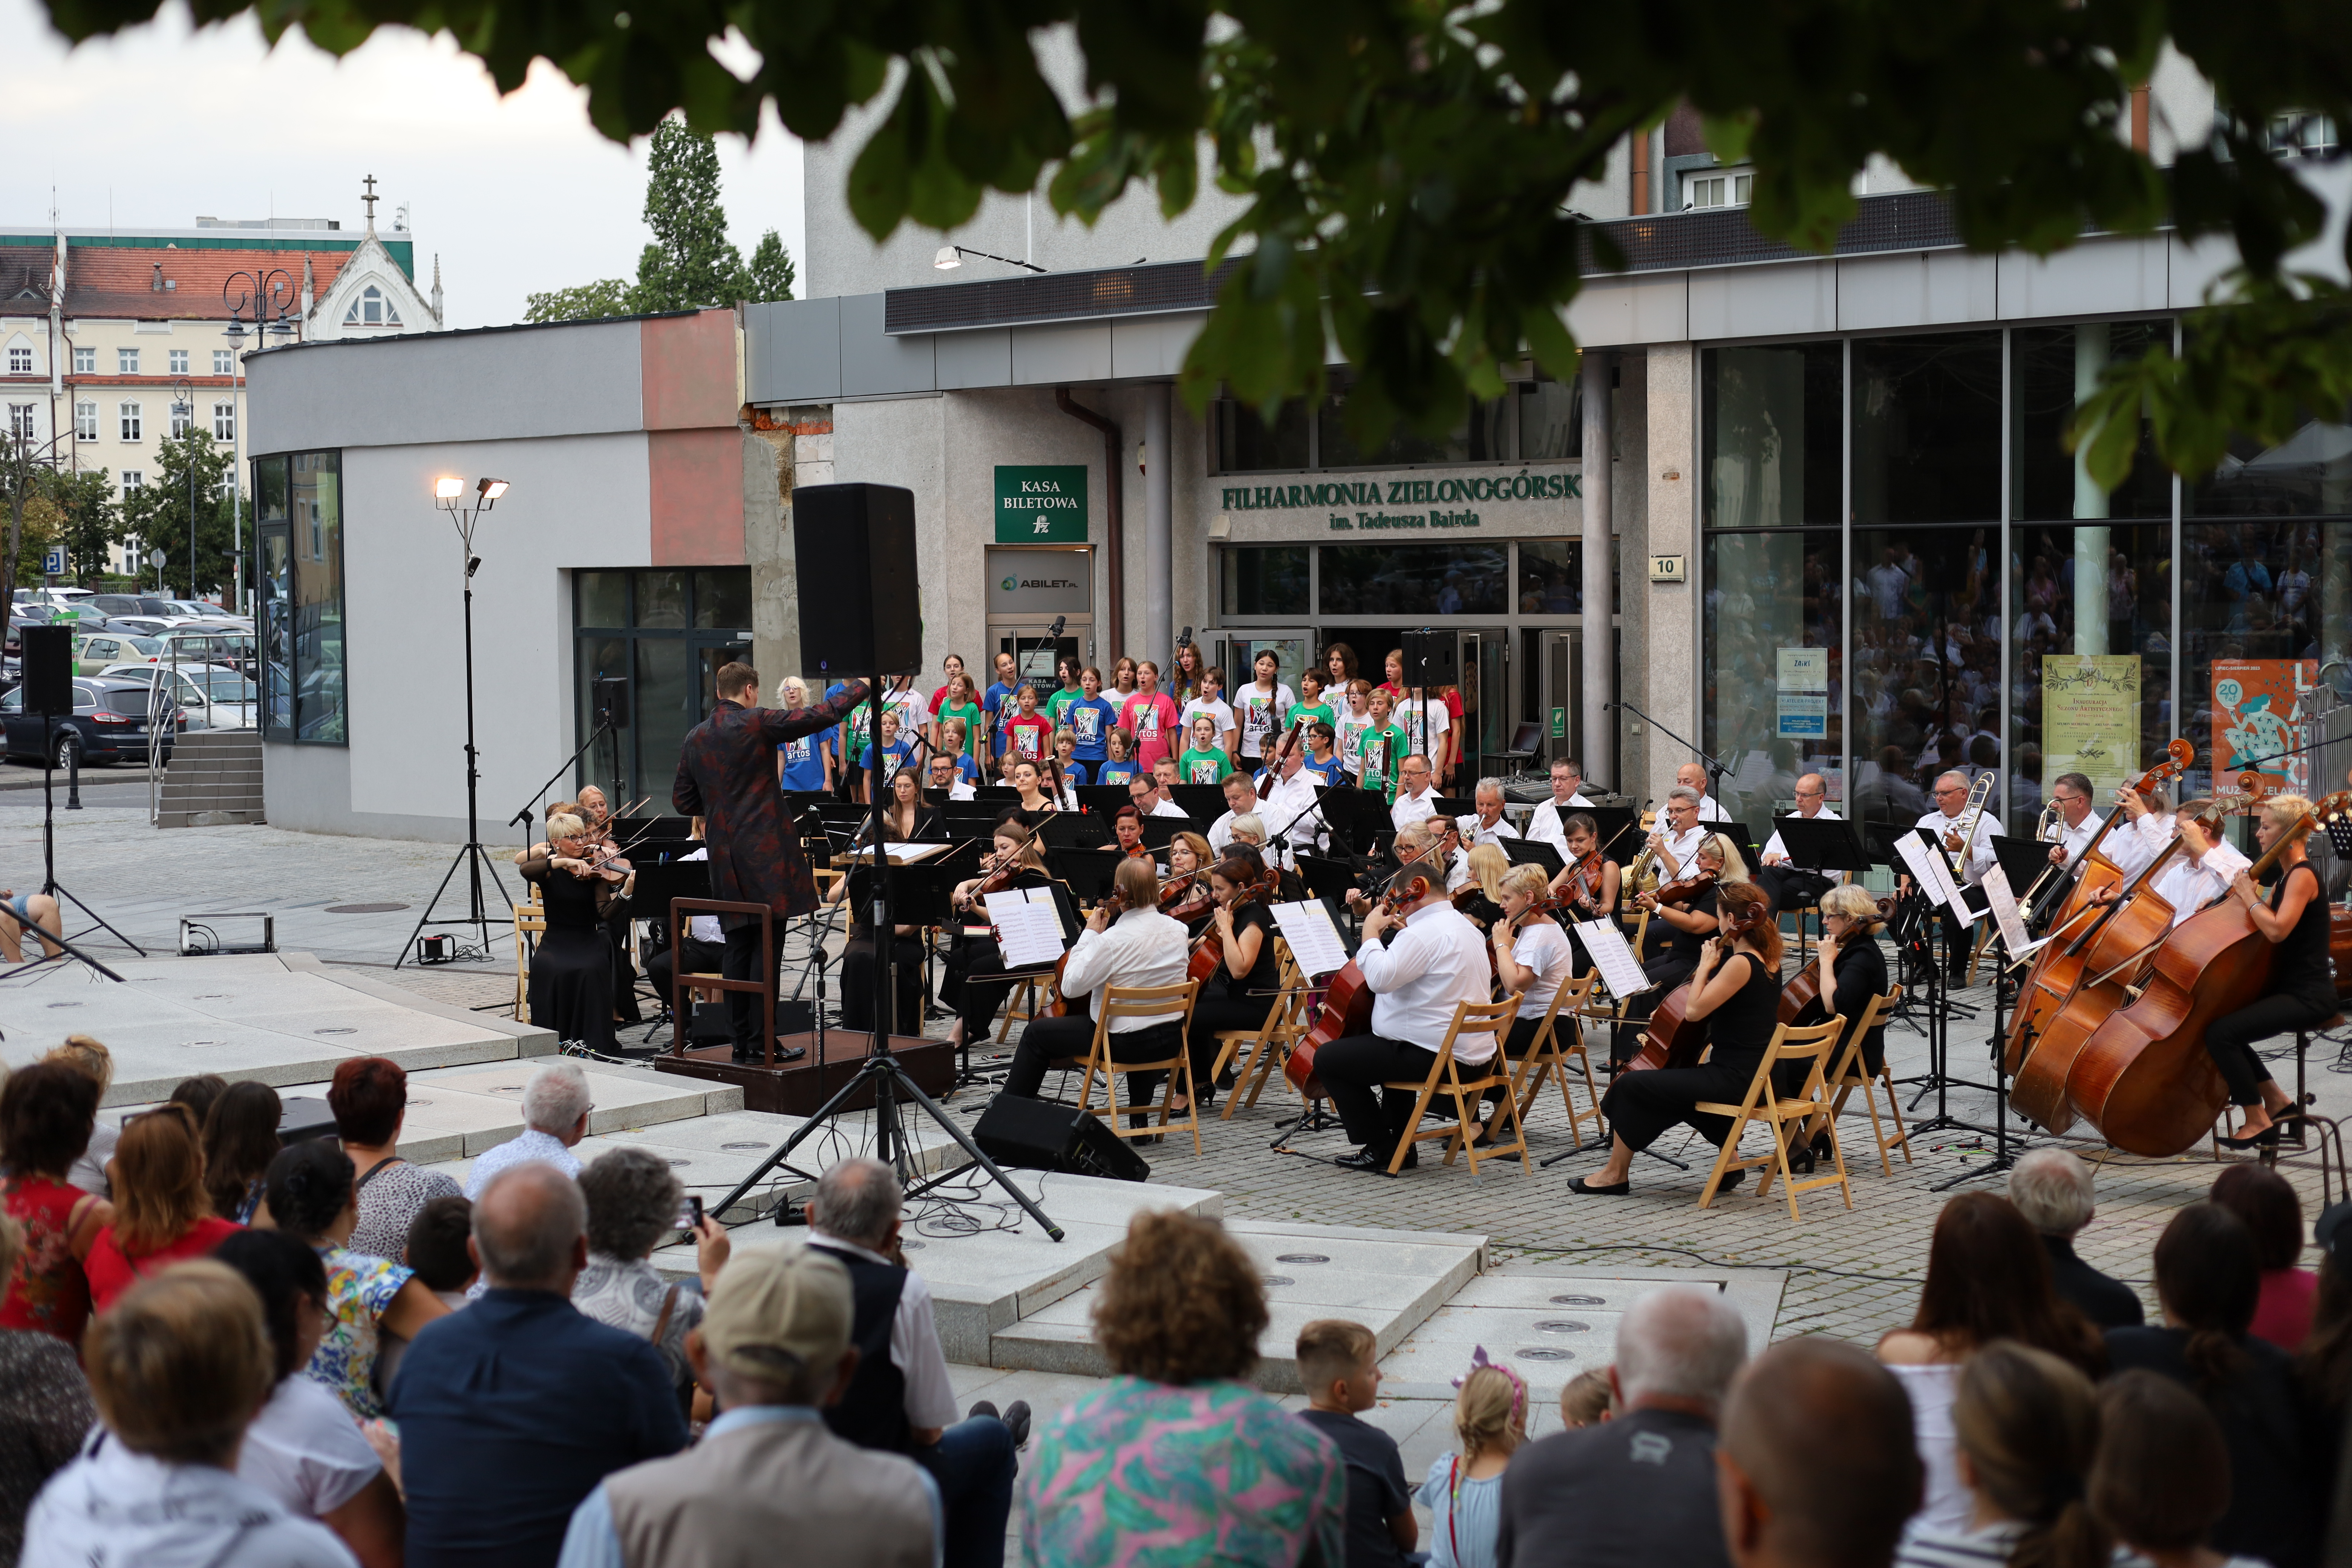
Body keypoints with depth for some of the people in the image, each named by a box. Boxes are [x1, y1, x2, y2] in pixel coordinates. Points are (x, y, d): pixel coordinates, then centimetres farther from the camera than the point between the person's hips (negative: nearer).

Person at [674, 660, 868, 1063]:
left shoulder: (694, 739, 9)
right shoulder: (757, 724, -8)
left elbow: (683, 801, 13)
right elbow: (822, 715, -10)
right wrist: (859, 687, 5)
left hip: (724, 858, 6)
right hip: (765, 853, -6)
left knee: (738, 947, 10)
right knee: (767, 946, -4)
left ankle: (741, 1041, 12)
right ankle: (761, 1041, -5)